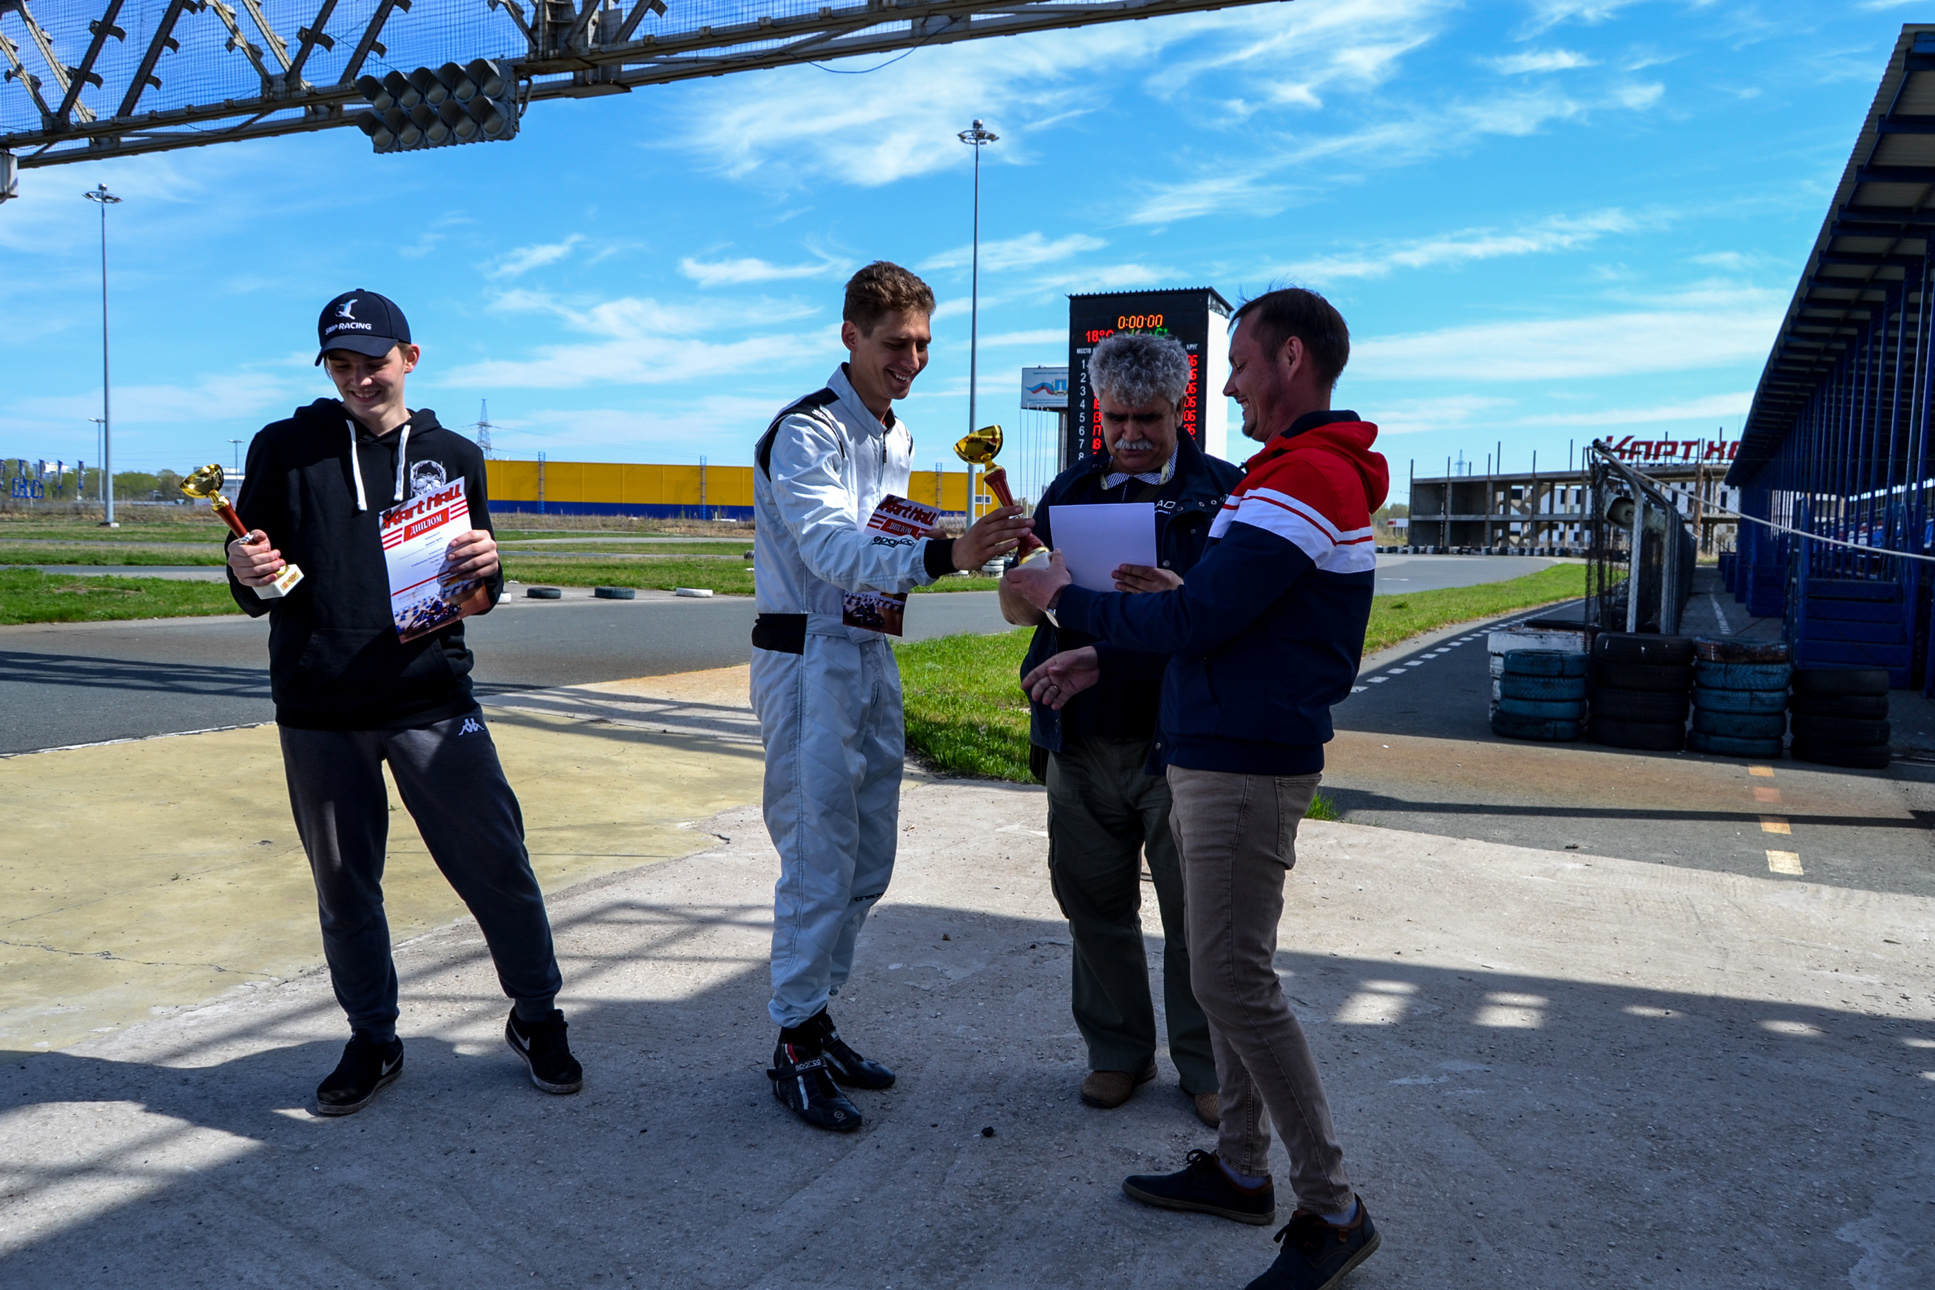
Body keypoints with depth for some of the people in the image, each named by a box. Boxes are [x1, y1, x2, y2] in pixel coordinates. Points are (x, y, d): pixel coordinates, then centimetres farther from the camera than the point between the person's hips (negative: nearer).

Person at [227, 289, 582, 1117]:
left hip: (432, 700, 0)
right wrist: (248, 573, -16)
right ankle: (372, 1041, 26)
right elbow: (254, 591, 8)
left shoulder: (454, 457, 10)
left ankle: (536, 1017, 17)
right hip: (318, 712, 0)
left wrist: (486, 568, -10)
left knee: (496, 861, -1)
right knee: (343, 884, 9)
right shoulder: (285, 449, 6)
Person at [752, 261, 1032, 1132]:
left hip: (872, 658, 9)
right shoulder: (805, 432, -14)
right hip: (807, 659, -8)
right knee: (819, 861, -6)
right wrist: (941, 555, -42)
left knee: (869, 862, 12)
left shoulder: (899, 438, 14)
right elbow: (832, 547, -29)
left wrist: (936, 548, 6)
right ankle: (795, 1049, 8)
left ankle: (812, 1017, 26)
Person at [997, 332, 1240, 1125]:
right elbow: (1017, 606, 8)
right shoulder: (1072, 490, 12)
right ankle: (1118, 1052, 29)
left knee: (1195, 910, 3)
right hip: (1083, 739, 4)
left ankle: (1206, 1067, 21)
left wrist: (1180, 597, -27)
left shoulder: (1224, 490, 0)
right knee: (1096, 903, 11)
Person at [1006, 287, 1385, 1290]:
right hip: (1218, 757, 11)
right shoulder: (1296, 474, 18)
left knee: (1233, 981, -6)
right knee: (1225, 972, 15)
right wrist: (1100, 656, 18)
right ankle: (1241, 1168, 27)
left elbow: (1195, 620, -21)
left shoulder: (1307, 480, -17)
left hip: (1245, 768, -11)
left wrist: (1067, 600, -8)